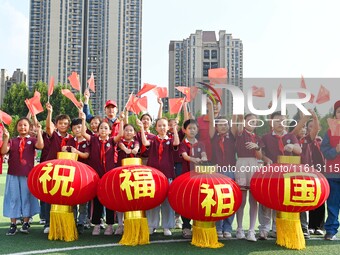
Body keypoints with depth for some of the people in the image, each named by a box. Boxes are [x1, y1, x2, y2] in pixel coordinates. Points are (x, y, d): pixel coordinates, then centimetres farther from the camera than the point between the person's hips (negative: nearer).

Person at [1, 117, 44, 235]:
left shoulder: (32, 140, 3)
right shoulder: (12, 141, 8)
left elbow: (40, 146, -18)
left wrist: (38, 132, -20)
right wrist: (6, 138, -16)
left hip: (28, 174, -2)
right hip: (13, 174, 2)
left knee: (26, 198, 4)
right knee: (13, 198, 5)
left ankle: (26, 223, 14)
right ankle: (13, 224, 12)